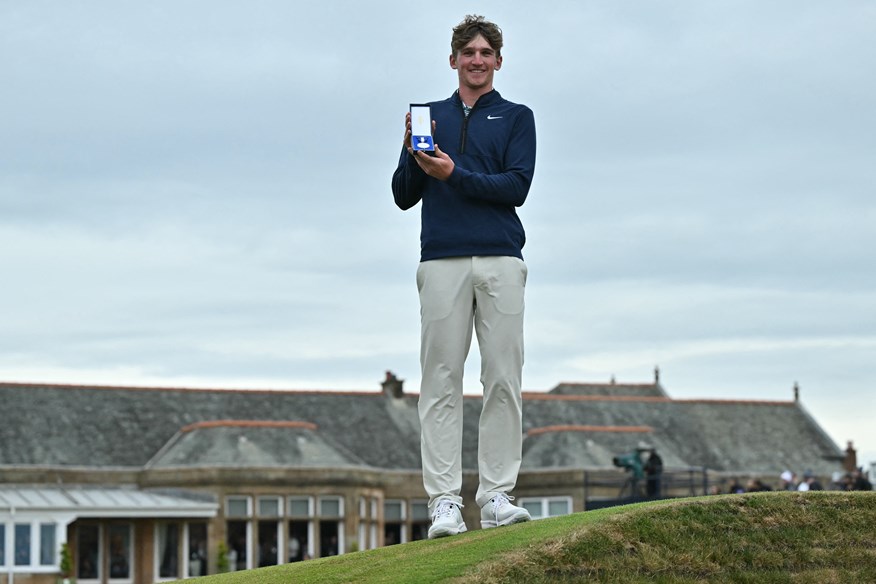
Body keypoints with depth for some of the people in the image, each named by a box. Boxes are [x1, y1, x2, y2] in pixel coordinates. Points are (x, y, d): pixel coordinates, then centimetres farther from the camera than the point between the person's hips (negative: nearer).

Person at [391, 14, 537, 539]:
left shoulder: (517, 118, 11)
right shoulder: (429, 117, 17)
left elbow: (517, 186, -4)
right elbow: (404, 196, 14)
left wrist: (453, 173, -12)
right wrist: (413, 155, -4)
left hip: (501, 262, -1)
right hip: (443, 263, 1)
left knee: (504, 379, -3)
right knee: (442, 382, -3)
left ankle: (497, 496, 1)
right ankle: (445, 501, -4)